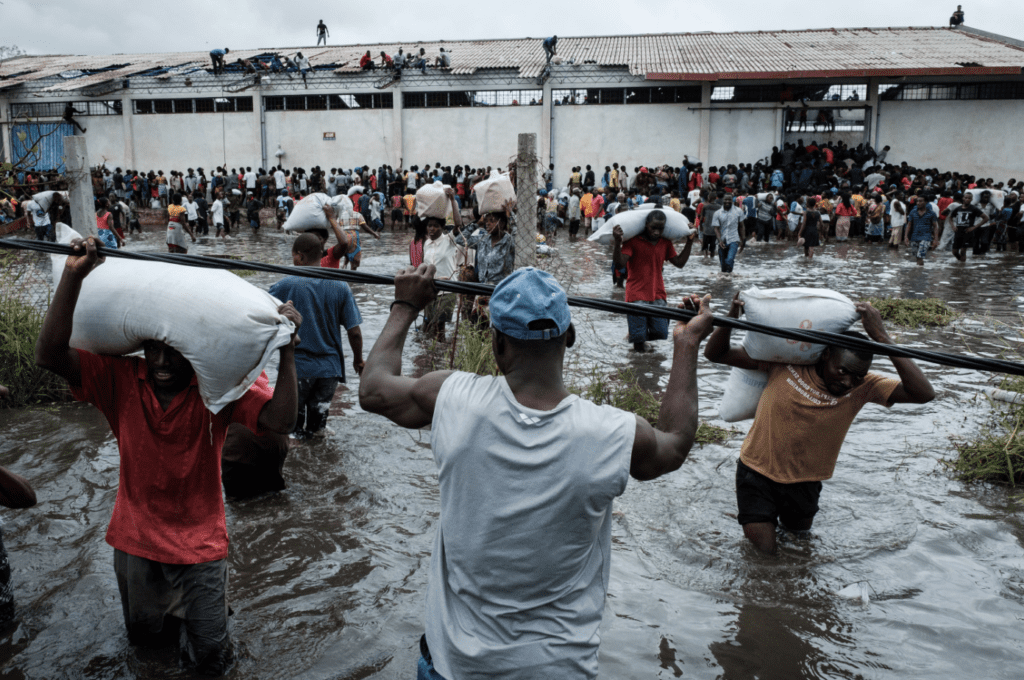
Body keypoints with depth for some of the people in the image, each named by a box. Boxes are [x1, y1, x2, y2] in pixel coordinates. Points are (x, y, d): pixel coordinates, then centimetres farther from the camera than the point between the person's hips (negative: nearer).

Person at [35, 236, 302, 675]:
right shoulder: (121, 377, -14)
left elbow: (280, 420, -31)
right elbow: (49, 355, -25)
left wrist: (287, 350, -42)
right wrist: (73, 275, -32)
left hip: (200, 543, -2)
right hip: (136, 540, 2)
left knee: (211, 660, 13)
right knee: (146, 638, 26)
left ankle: (200, 606, 44)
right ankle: (170, 607, 57)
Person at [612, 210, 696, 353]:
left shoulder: (665, 242, 8)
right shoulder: (633, 240, -10)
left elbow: (679, 263, 13)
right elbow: (619, 264, -20)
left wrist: (689, 241, 8)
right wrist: (617, 242, -35)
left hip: (658, 295, 5)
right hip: (637, 296, -5)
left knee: (660, 333, 2)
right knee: (638, 338, -5)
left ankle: (642, 338, 34)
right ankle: (638, 342, 32)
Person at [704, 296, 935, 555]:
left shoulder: (863, 387, -16)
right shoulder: (786, 360, -19)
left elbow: (924, 394, -31)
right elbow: (715, 354, -16)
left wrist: (882, 338, -35)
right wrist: (731, 318, -37)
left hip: (803, 483, 3)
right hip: (757, 472, -2)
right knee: (765, 551, -1)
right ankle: (765, 522, 30)